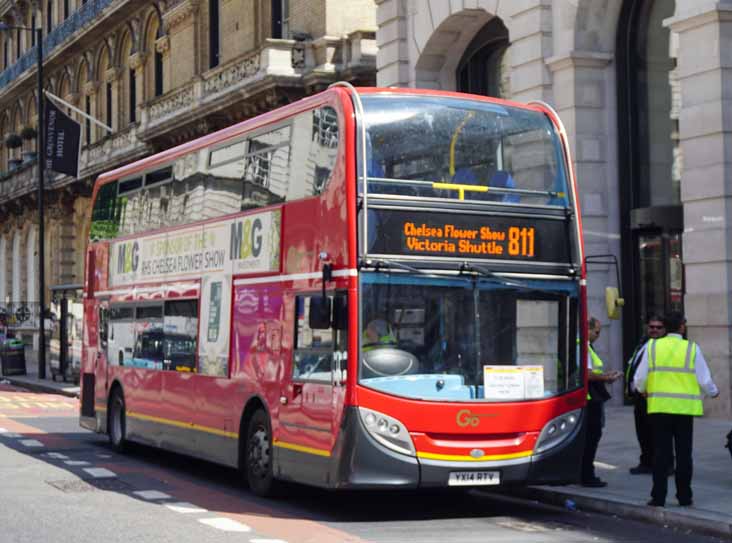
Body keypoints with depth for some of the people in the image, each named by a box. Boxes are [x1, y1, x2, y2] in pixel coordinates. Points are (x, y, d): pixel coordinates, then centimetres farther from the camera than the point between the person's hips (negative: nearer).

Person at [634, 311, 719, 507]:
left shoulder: (652, 346, 0)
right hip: (684, 408, -1)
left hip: (659, 406, 1)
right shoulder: (692, 348, -4)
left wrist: (643, 390, 24)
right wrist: (714, 392, 22)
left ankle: (658, 497, 3)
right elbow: (704, 379, 0)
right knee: (683, 454, 8)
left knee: (661, 453, 5)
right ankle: (684, 496, 13)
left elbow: (639, 379, 1)